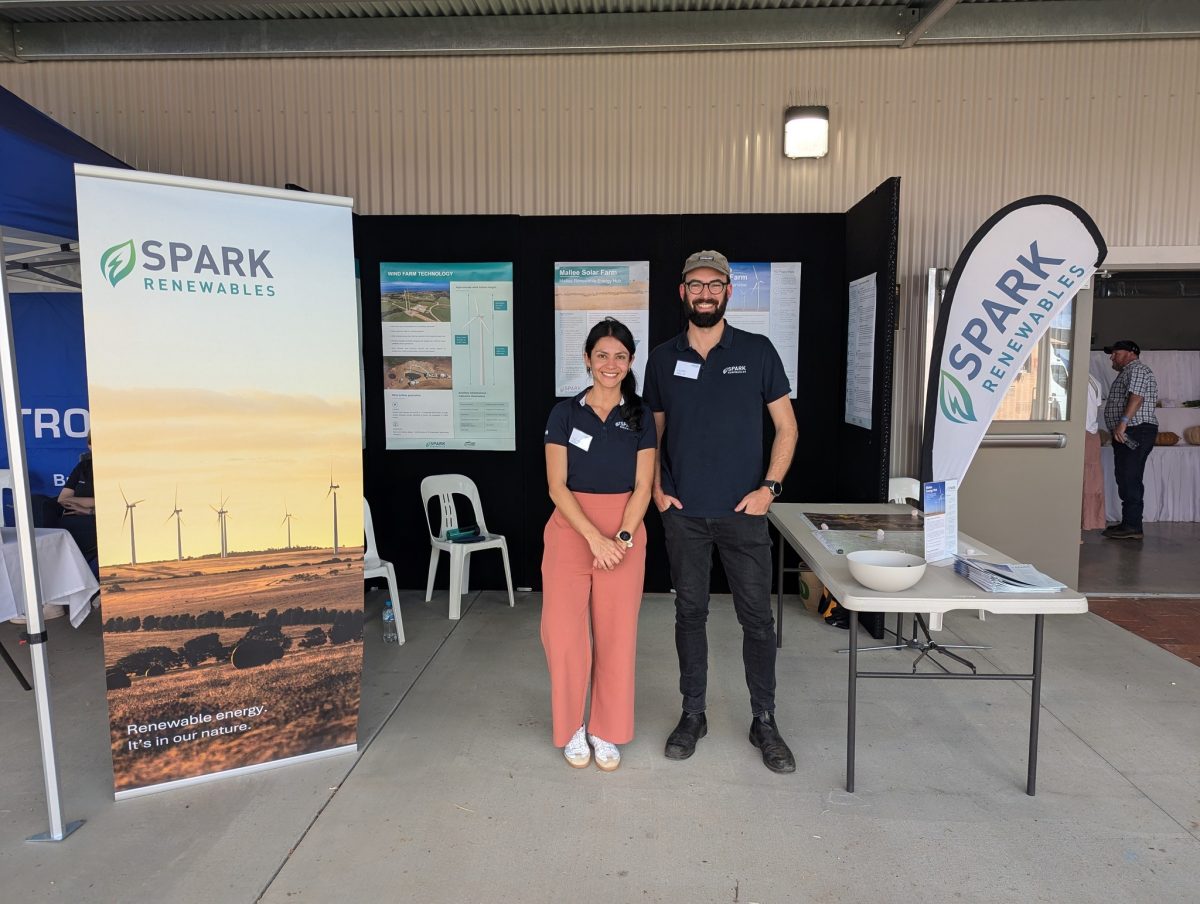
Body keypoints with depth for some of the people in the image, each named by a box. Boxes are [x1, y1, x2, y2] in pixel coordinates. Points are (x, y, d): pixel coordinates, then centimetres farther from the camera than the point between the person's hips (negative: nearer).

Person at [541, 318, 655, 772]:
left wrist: (621, 537, -14)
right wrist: (595, 538, -15)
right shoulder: (566, 413, -1)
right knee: (563, 631, -6)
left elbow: (642, 487, 0)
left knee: (616, 632, 4)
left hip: (625, 533, 1)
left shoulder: (640, 416, 3)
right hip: (570, 530, -1)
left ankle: (606, 732, 22)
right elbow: (557, 486, -6)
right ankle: (572, 727, 17)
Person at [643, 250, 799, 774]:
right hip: (682, 513, 2)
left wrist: (769, 486, -7)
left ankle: (764, 722, 20)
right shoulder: (662, 358, 5)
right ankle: (693, 715, 25)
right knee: (690, 612, 10)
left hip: (742, 511, -1)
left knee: (757, 617, 5)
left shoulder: (757, 351, 0)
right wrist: (656, 488, 1)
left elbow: (786, 425, 3)